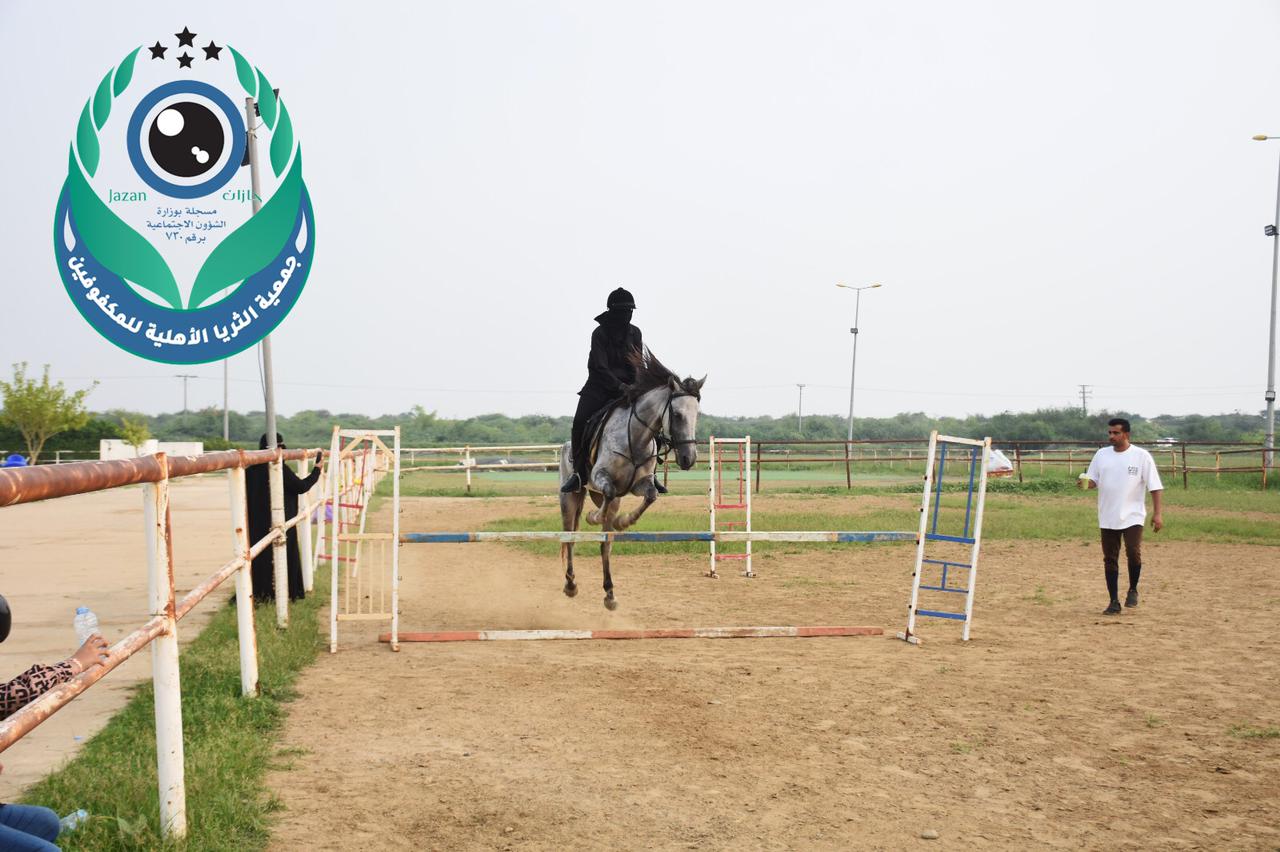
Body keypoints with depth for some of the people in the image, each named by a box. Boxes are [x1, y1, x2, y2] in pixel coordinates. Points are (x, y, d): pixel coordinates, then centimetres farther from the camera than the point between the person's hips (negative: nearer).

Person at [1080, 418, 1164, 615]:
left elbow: (1155, 486, -4)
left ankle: (1132, 590, 10)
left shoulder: (1141, 456, -5)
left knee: (1133, 553, -16)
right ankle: (1114, 602, 15)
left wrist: (1157, 513, -10)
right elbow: (1093, 481, 9)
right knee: (1110, 560, 6)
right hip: (1108, 517, 4)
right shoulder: (1101, 455, 6)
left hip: (1133, 517, -4)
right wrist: (1085, 483, -15)